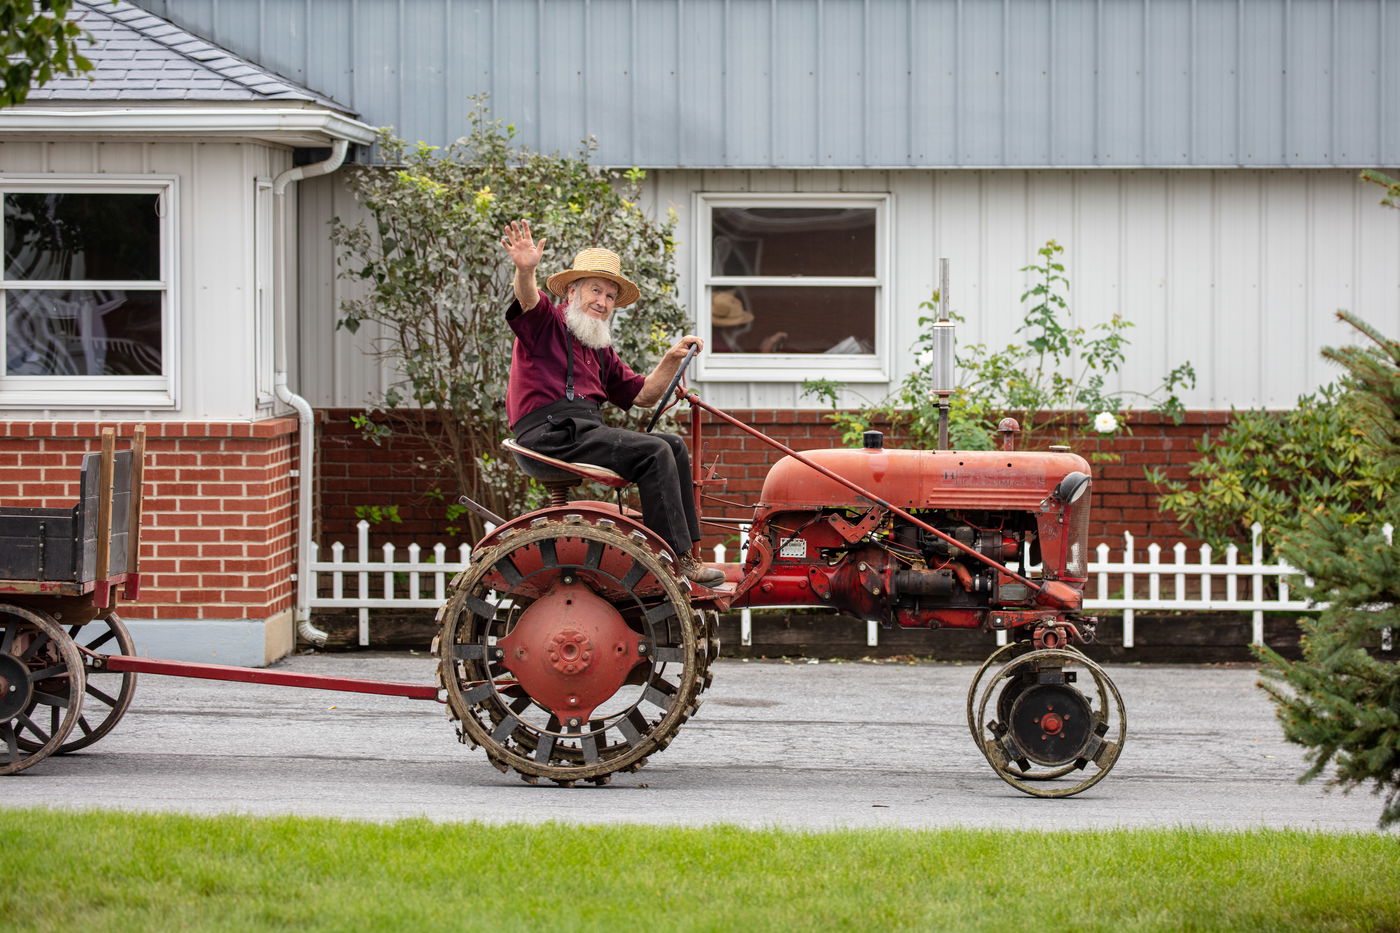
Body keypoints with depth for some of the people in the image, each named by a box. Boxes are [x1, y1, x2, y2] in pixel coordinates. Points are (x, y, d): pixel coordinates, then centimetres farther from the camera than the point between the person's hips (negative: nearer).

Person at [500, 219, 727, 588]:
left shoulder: (601, 350, 27)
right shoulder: (546, 321, 2)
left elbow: (642, 394, 27)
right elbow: (528, 300, -22)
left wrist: (672, 360, 11)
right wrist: (526, 271, -45)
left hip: (586, 430, 9)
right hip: (549, 432, -9)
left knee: (674, 446, 2)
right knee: (654, 452, -20)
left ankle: (685, 551, -1)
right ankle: (673, 560, -22)